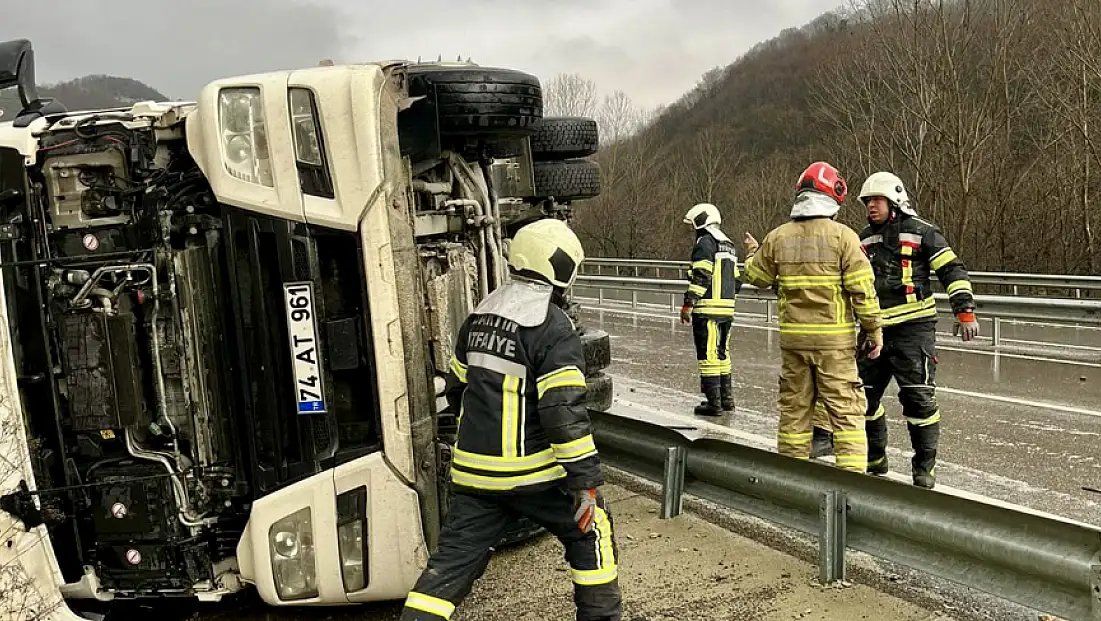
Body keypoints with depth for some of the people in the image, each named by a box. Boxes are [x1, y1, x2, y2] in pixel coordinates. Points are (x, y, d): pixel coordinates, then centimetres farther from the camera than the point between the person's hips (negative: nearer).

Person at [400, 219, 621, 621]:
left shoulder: (479, 317, 9)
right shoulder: (554, 329, -15)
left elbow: (457, 389, 18)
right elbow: (564, 412, -21)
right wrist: (587, 481, -16)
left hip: (474, 470, 6)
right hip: (532, 473, -6)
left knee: (453, 560, 11)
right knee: (590, 531, 18)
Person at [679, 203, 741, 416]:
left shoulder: (705, 242, -9)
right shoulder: (729, 245, 20)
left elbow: (701, 277, -17)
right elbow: (736, 281, 20)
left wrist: (688, 304, -16)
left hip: (708, 309, -9)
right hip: (727, 309, 9)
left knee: (708, 355, -4)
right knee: (722, 353, 17)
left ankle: (714, 402, -1)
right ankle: (726, 399, 23)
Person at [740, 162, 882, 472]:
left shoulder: (778, 237, 2)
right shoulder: (842, 236, -8)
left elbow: (756, 277, 14)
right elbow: (862, 289, -10)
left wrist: (752, 252, 34)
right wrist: (874, 331, 0)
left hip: (792, 337, 4)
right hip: (835, 338, -3)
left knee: (794, 407, 14)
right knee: (846, 411, 3)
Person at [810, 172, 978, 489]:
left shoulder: (921, 232, -3)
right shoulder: (864, 240, 15)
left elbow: (952, 270, -6)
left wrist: (965, 311, -14)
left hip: (913, 326, -6)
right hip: (875, 329, 6)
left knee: (918, 397, -6)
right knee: (863, 394, 9)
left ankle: (925, 466, 8)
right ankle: (874, 458, 26)